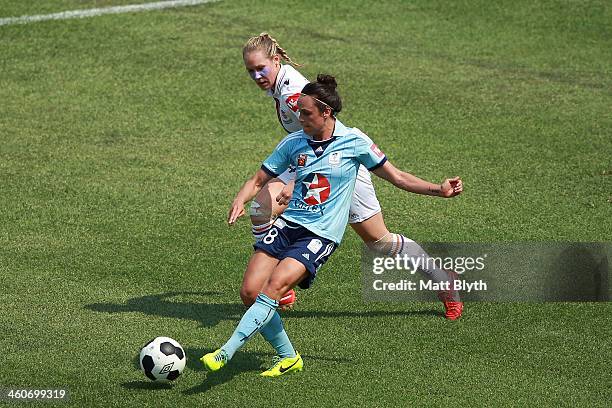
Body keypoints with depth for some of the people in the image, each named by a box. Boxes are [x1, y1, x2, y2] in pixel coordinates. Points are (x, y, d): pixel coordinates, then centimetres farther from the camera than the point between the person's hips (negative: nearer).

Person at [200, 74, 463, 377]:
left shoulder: (354, 141, -2)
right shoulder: (294, 143, 6)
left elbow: (396, 177, 7)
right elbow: (259, 180, 14)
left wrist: (439, 190, -2)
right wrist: (240, 201, -8)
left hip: (321, 235, -4)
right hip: (287, 224, 4)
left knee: (274, 287, -24)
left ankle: (225, 353, -26)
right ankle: (288, 358, 9)